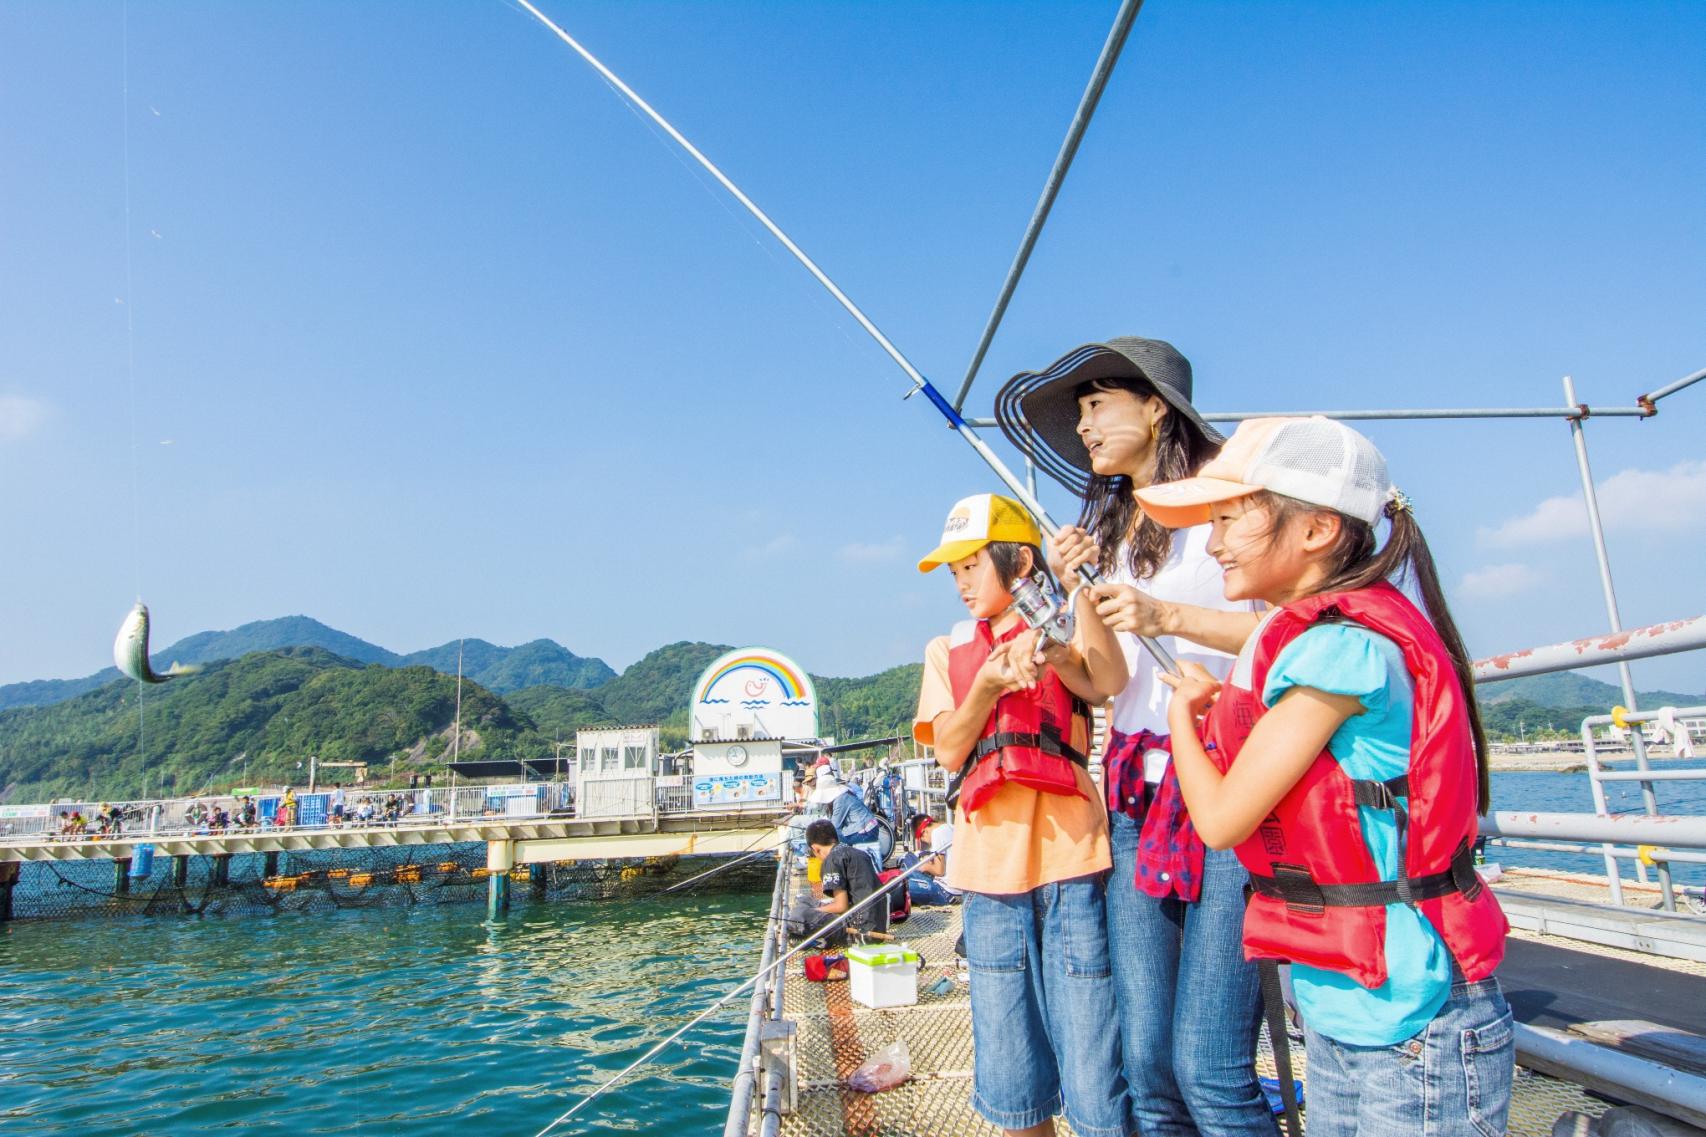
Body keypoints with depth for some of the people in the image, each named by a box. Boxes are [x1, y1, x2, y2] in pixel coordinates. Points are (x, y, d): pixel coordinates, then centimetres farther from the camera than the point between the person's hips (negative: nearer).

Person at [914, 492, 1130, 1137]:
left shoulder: (1064, 630, 9)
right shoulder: (947, 651, 17)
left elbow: (1109, 684, -14)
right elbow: (948, 751, 4)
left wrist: (1077, 588, -19)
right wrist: (986, 685, -11)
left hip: (1070, 862, -3)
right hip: (990, 868, 3)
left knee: (1093, 1066, -2)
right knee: (1009, 1076, 11)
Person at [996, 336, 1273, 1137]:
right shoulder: (1108, 526, 17)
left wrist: (1168, 615, -21)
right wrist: (1079, 593, -3)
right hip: (1140, 789, 6)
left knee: (1208, 1066, -10)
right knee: (1146, 1061, 5)